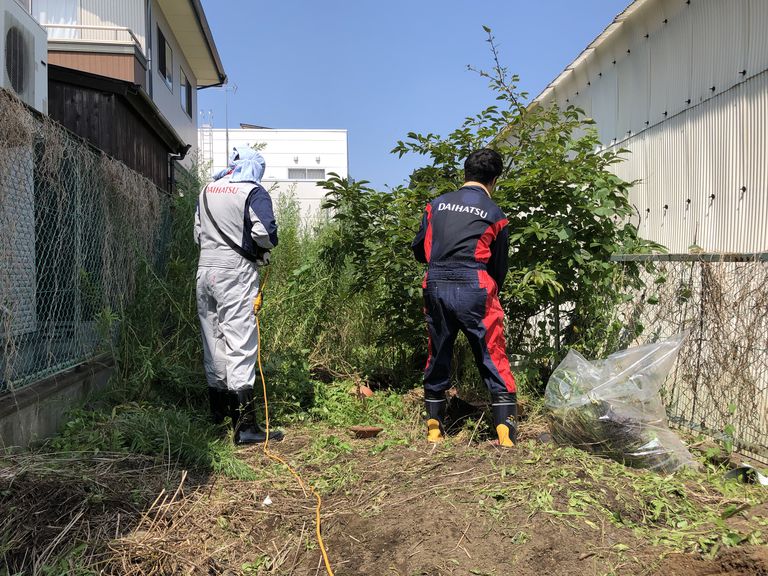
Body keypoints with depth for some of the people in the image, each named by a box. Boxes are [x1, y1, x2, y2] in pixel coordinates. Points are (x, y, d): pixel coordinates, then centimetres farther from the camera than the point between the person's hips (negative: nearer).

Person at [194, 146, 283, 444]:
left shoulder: (207, 191, 15)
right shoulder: (254, 192, -5)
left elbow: (198, 233, 19)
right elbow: (265, 233, -17)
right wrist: (265, 250, 2)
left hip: (205, 269, 7)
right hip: (236, 272, -7)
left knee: (213, 340, 14)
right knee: (241, 344, -7)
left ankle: (219, 410, 26)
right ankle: (245, 425, -8)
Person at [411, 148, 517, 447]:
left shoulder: (437, 204, 11)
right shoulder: (495, 214, 4)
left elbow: (419, 249, 14)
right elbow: (499, 265, 9)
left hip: (436, 287, 3)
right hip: (475, 289, -3)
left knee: (438, 357, 15)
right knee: (494, 358, 4)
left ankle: (434, 428, 22)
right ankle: (505, 431, 0)